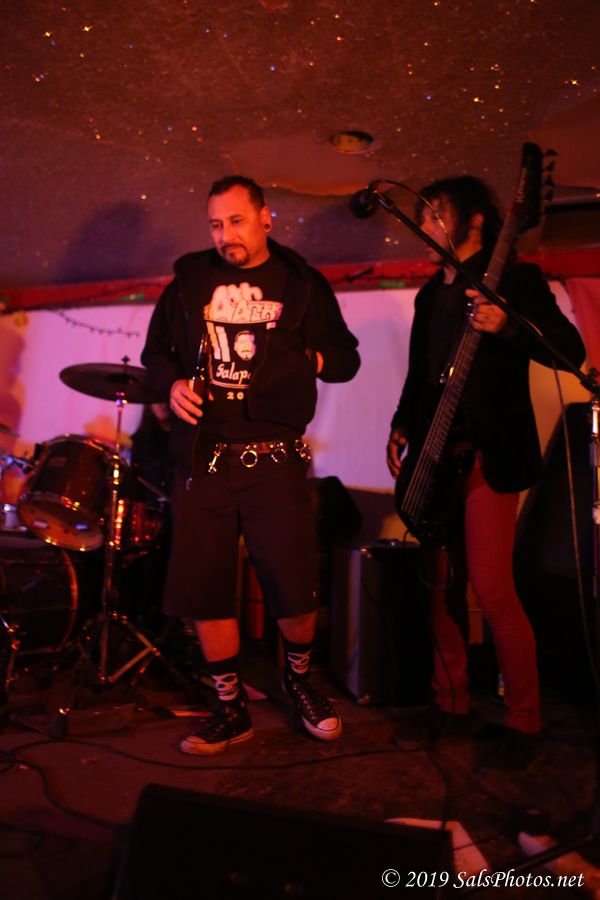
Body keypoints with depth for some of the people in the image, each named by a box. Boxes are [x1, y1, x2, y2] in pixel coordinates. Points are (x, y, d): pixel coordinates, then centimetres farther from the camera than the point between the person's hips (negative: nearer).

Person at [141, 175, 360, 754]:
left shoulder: (303, 284, 7)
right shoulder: (190, 280, 12)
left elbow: (346, 358, 10)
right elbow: (155, 348, 19)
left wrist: (307, 359, -11)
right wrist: (171, 383, -2)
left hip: (274, 460, -2)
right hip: (201, 458, 2)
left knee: (295, 589, -4)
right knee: (203, 589, 4)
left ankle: (298, 676, 30)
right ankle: (230, 709, 23)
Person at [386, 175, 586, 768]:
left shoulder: (514, 278, -2)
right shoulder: (431, 294, 18)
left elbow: (571, 350, -11)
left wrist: (505, 326, -26)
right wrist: (403, 428, 7)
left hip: (488, 454, -7)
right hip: (437, 454, 7)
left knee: (492, 590, -9)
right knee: (442, 585, 9)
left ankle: (521, 722, 8)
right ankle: (450, 704, 23)